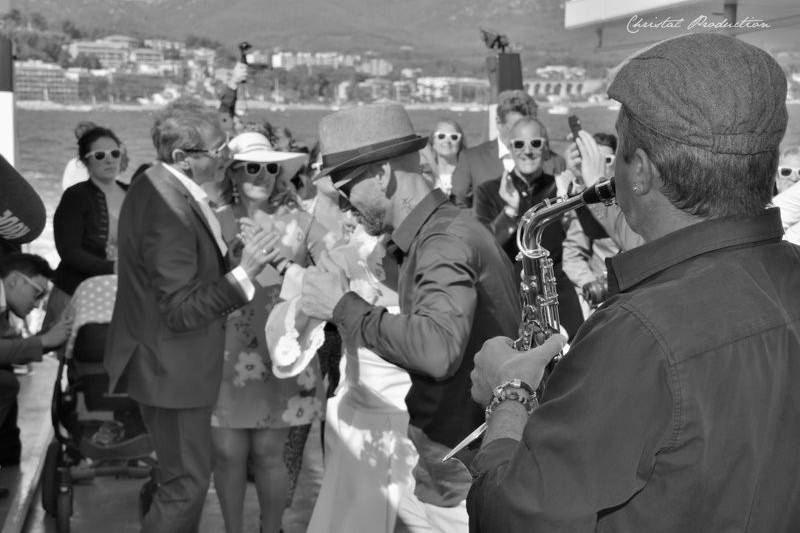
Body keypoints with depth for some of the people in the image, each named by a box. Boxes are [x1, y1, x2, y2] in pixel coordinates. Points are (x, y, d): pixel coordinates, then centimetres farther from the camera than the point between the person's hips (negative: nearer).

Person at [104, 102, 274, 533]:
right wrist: (243, 274, -31)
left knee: (180, 474, 23)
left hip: (162, 363, 10)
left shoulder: (152, 187, 2)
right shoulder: (170, 214, -29)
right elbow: (181, 311, -27)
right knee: (188, 483, 4)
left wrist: (228, 257, 8)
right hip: (171, 371, -10)